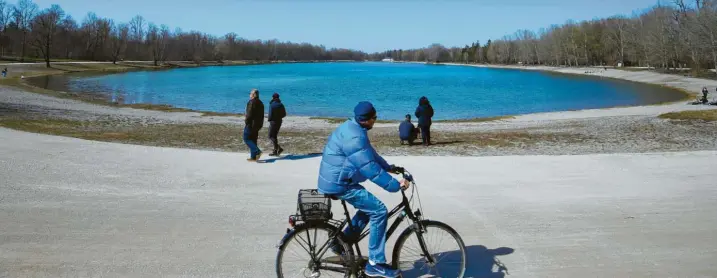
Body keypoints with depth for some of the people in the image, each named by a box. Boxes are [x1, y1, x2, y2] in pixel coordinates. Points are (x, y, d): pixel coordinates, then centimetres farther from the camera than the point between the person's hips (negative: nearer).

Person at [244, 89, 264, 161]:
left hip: (251, 124, -9)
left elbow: (249, 114, -19)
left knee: (246, 138, -1)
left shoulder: (252, 102, -15)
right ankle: (253, 157, 12)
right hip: (258, 124, 9)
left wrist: (246, 122, -9)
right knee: (253, 140, 12)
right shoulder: (260, 103, 13)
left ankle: (257, 152, -15)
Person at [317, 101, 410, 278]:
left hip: (337, 181, 11)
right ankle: (375, 264, -5)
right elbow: (371, 169, -26)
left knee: (368, 208, 22)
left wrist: (389, 167, 20)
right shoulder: (354, 136, -24)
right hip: (339, 184, -11)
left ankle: (341, 243, 24)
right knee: (379, 211, -11)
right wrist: (396, 185, -23)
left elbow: (370, 154, 22)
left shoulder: (352, 128, 10)